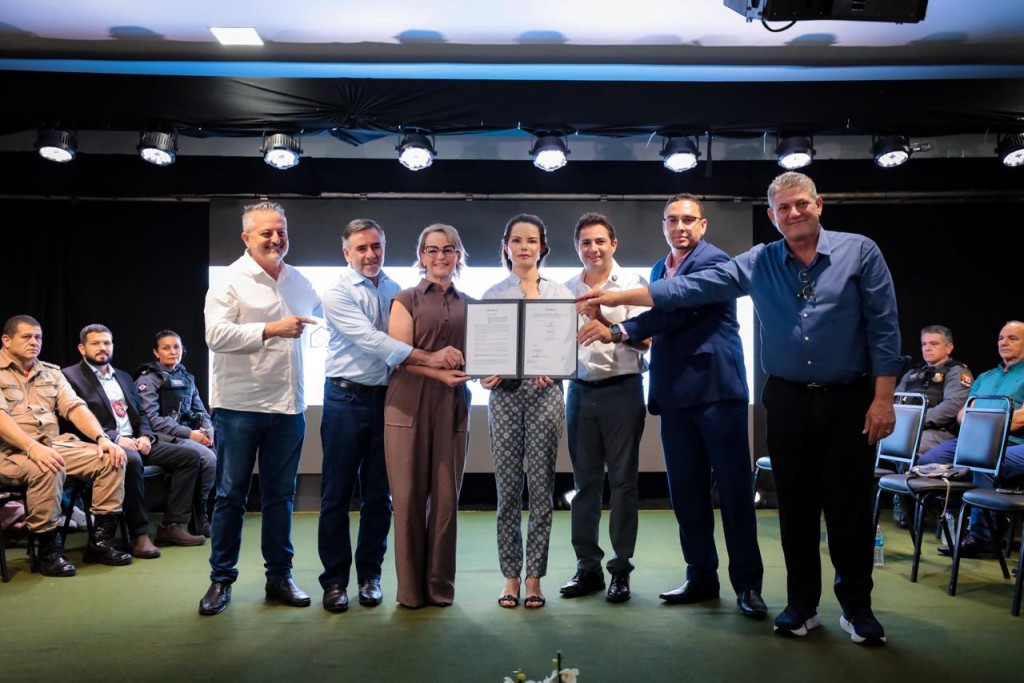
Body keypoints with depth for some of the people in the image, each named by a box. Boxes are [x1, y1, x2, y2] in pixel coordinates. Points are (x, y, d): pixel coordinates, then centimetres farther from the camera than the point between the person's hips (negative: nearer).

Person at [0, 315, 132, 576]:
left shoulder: (51, 372, 16)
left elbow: (75, 407, 6)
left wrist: (102, 438, -11)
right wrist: (33, 448, -32)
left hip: (54, 445, 6)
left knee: (111, 459, -14)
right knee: (47, 470, -37)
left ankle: (101, 540, -9)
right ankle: (48, 550, -19)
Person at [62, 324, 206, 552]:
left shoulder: (123, 377, 24)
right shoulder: (70, 377, 1)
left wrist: (146, 436, 0)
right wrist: (116, 439, -20)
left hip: (135, 442, 7)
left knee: (189, 456, -8)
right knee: (132, 460, -39)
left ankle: (172, 525, -8)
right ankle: (139, 533, -26)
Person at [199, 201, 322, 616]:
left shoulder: (299, 282, 12)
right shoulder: (230, 281, -5)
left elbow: (322, 319, 31)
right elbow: (216, 335, -18)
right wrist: (271, 329, -22)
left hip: (288, 406, 5)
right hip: (240, 405, -5)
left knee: (281, 496, 12)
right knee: (231, 496, 5)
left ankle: (279, 577, 22)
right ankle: (221, 579, 17)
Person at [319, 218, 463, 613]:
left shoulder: (396, 291, 10)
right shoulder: (338, 293, -7)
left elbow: (407, 340, 8)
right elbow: (370, 340, -19)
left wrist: (444, 363, -11)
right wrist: (428, 358, -26)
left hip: (386, 398, 4)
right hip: (346, 399, -4)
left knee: (379, 495, 10)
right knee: (337, 494, 3)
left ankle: (369, 575, 23)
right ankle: (334, 580, 15)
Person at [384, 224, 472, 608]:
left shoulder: (469, 305, 15)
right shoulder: (406, 299, 5)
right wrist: (440, 372, -19)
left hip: (454, 406, 3)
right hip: (410, 406, -2)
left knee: (446, 497, 5)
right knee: (409, 497, 0)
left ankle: (441, 585, 16)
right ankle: (410, 587, 12)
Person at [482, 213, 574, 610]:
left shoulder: (559, 293, 8)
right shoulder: (492, 296, 9)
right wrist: (486, 375, -15)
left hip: (545, 392, 0)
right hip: (505, 394, 0)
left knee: (540, 487, 1)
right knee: (508, 488, 3)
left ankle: (534, 578, 12)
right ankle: (511, 577, 13)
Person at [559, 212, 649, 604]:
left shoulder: (632, 284, -2)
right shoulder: (567, 289, 9)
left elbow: (644, 340, -10)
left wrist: (605, 323, -24)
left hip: (621, 390, -3)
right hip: (580, 390, 4)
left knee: (622, 480, 3)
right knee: (585, 482, 8)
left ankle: (621, 568, 12)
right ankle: (587, 567, 18)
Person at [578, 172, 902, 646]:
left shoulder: (859, 252, -2)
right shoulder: (757, 264, 3)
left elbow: (883, 327, -4)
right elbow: (691, 289, -1)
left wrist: (883, 398, -9)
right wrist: (617, 297, -7)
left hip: (849, 399, -2)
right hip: (787, 400, 2)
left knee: (849, 505, 5)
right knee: (795, 505, 9)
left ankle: (856, 607, 21)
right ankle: (801, 604, 23)